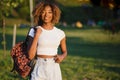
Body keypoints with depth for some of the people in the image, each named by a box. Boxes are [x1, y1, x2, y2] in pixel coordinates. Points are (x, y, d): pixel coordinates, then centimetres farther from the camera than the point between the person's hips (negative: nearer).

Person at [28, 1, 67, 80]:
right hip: (39, 68, -2)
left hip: (54, 70, 2)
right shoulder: (34, 31, -3)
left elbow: (64, 51, 18)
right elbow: (31, 56, -9)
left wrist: (62, 56, -5)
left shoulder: (60, 33, 3)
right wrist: (36, 36, -13)